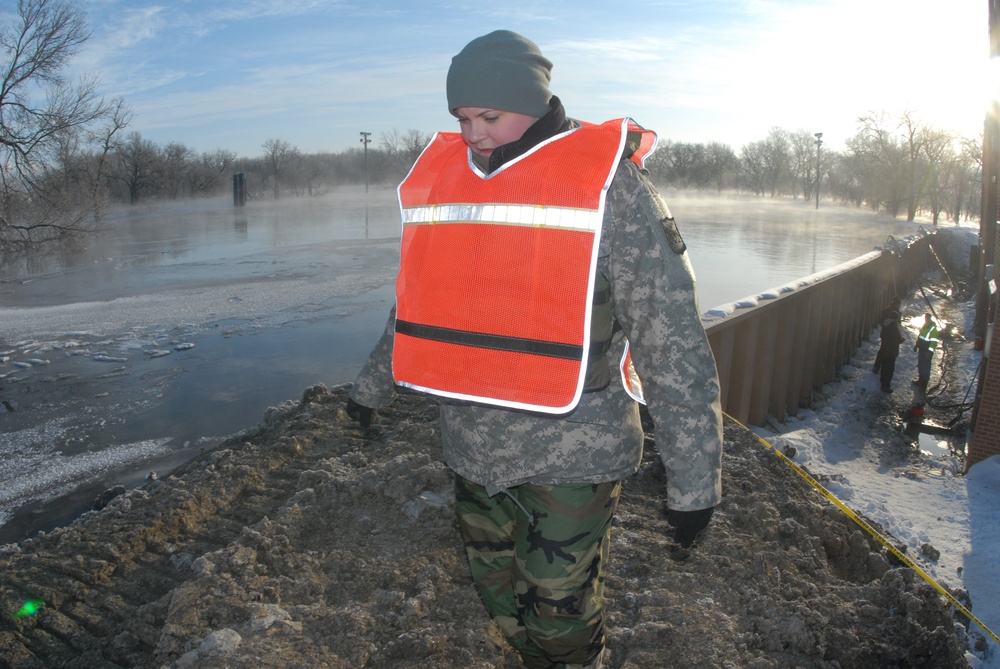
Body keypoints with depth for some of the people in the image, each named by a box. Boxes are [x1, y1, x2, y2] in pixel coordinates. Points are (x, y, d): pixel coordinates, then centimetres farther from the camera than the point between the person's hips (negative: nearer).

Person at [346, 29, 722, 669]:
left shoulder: (607, 183, -11)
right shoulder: (446, 179, 6)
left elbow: (674, 341, -12)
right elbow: (415, 307, 19)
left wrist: (694, 478, -12)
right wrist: (372, 387, 29)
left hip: (571, 457, -5)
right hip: (472, 449, 6)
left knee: (560, 617, 8)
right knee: (503, 597, 21)